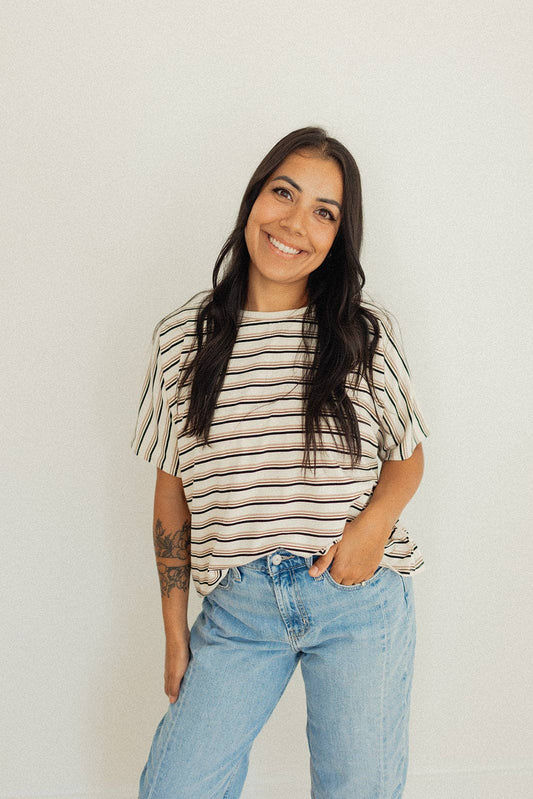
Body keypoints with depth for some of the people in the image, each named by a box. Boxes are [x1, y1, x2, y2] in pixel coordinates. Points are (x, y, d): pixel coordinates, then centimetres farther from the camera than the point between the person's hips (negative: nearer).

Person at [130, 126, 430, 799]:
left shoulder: (365, 330, -2)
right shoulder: (181, 338, 1)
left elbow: (408, 456, 9)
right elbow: (171, 494, 6)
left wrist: (374, 521, -13)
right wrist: (175, 634, 8)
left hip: (360, 599, 0)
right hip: (237, 609, 1)